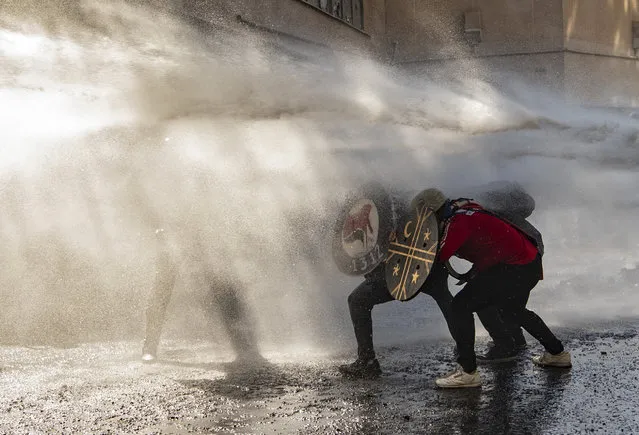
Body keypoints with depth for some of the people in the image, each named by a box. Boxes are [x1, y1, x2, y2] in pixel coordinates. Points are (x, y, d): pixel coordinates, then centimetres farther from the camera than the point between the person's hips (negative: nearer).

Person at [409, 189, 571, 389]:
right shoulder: (463, 207, 8)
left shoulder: (457, 223, -21)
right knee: (511, 309, 33)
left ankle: (467, 372, -10)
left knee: (461, 306, -12)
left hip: (514, 269, -10)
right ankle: (557, 353, 46)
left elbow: (438, 256, -25)